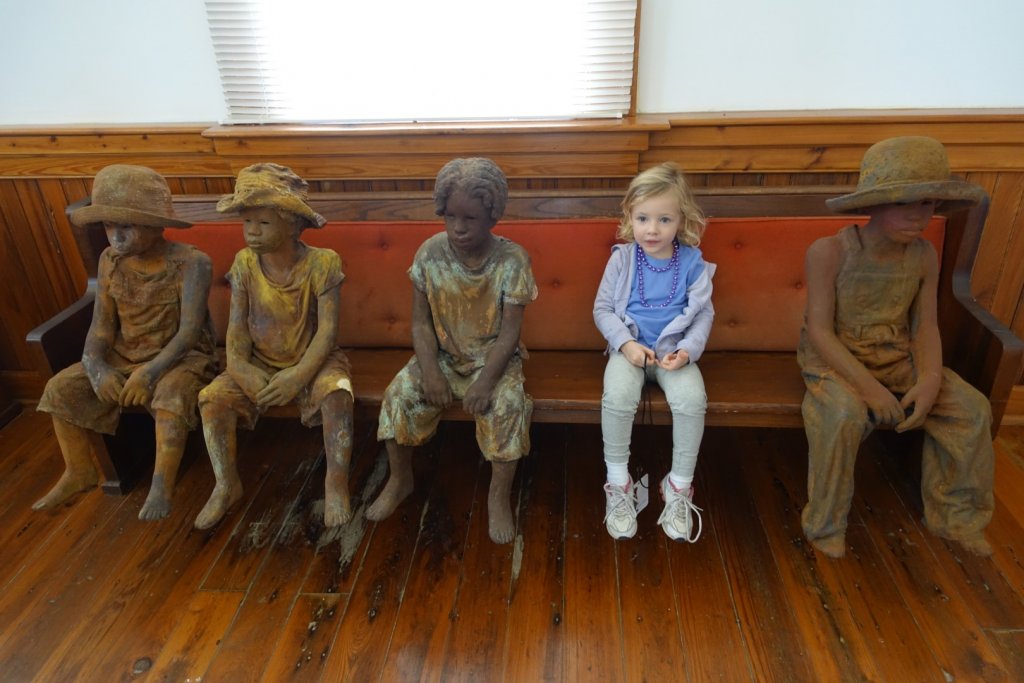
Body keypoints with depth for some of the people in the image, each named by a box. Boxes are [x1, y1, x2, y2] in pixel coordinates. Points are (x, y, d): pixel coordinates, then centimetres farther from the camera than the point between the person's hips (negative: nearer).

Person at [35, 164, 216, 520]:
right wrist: (96, 367, -20)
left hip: (181, 356, -6)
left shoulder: (191, 262, -19)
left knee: (171, 395, -36)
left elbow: (189, 331, -24)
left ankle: (161, 485, -22)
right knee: (60, 388, -6)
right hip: (124, 356, 6)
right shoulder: (109, 261, -1)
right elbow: (101, 324, -2)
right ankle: (79, 472, 12)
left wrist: (150, 372, -33)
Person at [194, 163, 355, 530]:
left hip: (311, 361, -3)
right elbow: (237, 325, -3)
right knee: (212, 397, -18)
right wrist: (240, 367, -21)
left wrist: (299, 376, -29)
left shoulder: (321, 263, -16)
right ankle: (227, 485, 2)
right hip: (260, 362, 4)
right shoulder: (244, 263, -5)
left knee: (337, 394, -34)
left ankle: (336, 482, -16)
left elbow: (327, 330, -19)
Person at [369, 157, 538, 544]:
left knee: (506, 403, -29)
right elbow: (421, 320, -5)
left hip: (493, 357, -2)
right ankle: (400, 479, 7)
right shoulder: (430, 253, -9)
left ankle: (499, 495, -7)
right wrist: (429, 370, -19)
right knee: (399, 393, -18)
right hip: (443, 355, 3)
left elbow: (509, 331, -16)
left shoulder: (512, 260, -15)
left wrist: (486, 379, -27)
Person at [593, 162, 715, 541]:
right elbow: (603, 308, -1)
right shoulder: (622, 258, -5)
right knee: (617, 397, -30)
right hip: (629, 346, 0)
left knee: (692, 399, -27)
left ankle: (680, 486, -3)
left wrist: (688, 350, -15)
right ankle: (617, 483, -7)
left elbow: (704, 313, 2)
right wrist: (626, 343, -15)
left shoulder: (693, 261, -4)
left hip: (674, 349, 1)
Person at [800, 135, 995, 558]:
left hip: (896, 357, 5)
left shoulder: (924, 256, -4)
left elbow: (926, 327, -2)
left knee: (971, 409, -8)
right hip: (834, 358, -5)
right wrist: (867, 384, -30)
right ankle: (825, 527, -10)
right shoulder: (829, 252, -20)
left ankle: (954, 516, 15)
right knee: (844, 416, -33)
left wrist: (931, 379, -21)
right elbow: (819, 330, -21)